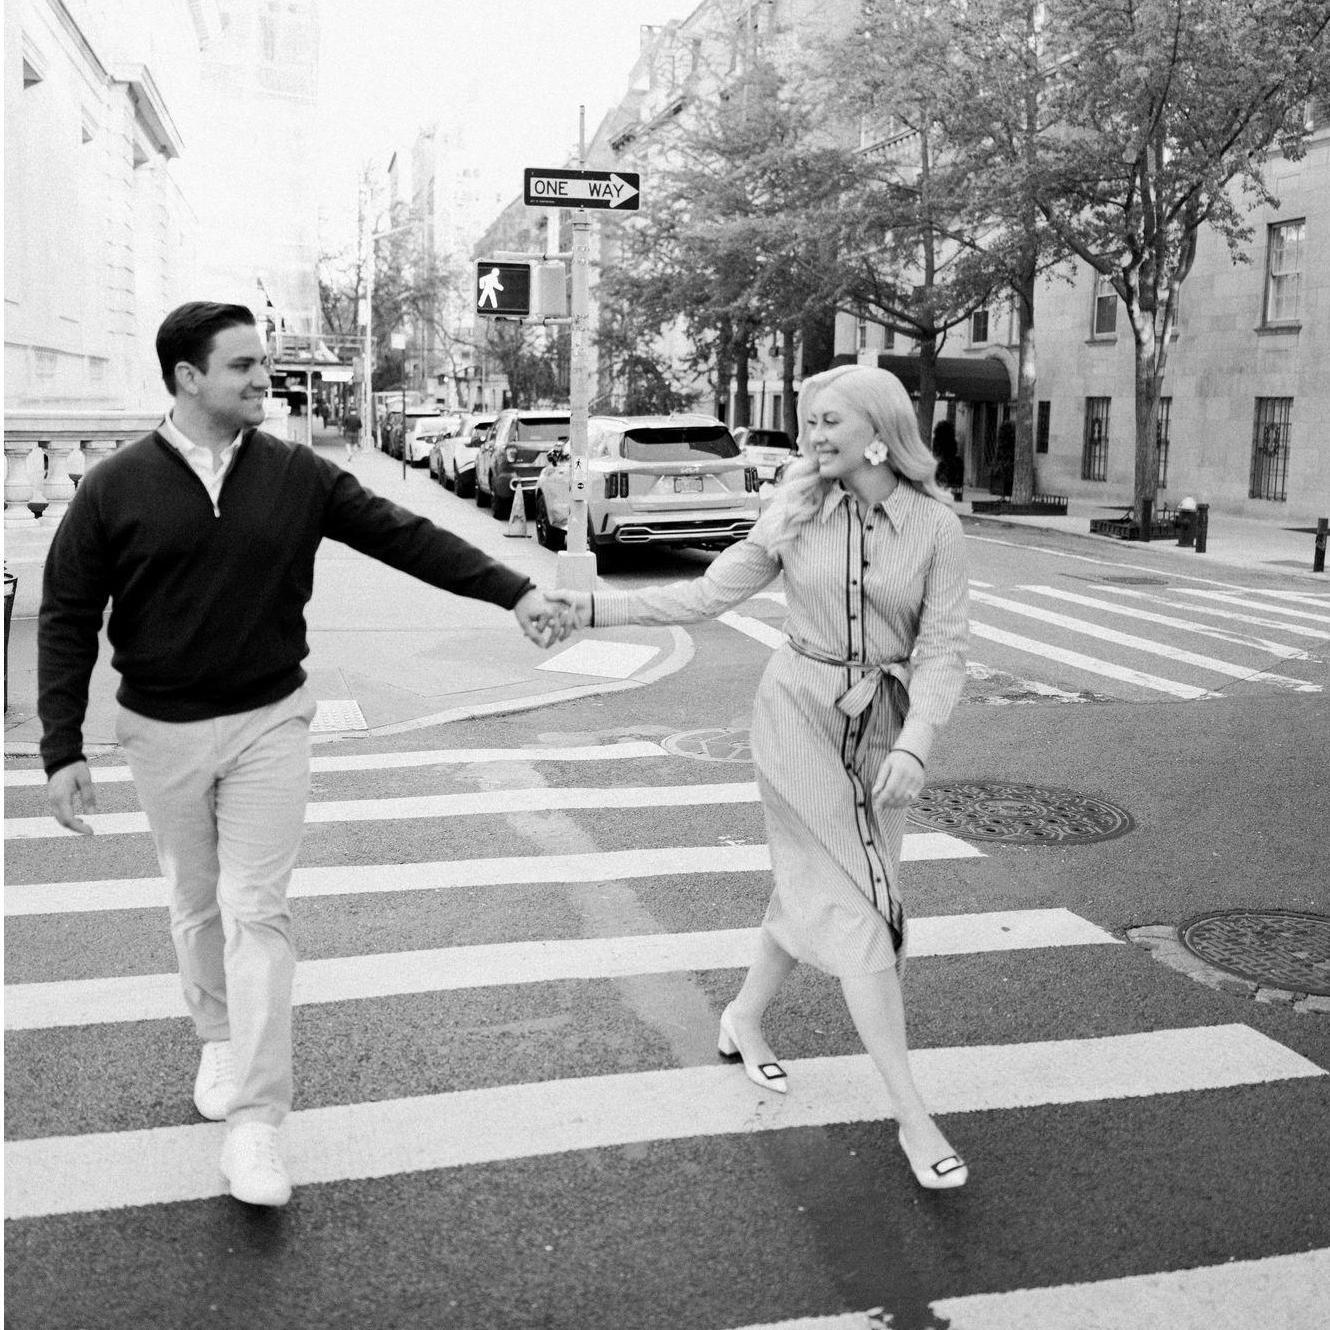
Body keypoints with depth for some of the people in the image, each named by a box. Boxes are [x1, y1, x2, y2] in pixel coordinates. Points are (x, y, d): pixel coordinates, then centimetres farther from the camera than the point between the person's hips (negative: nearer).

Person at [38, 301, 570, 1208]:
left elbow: (404, 535, -5)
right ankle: (221, 1041, 41)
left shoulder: (297, 476, -4)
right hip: (163, 732, 1)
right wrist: (63, 749, -7)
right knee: (197, 907, 15)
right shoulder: (115, 488, -7)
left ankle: (255, 1123, 0)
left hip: (270, 724, 0)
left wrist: (513, 591, -12)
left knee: (256, 910, -4)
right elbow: (67, 619, -3)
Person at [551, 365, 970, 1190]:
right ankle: (912, 1115, -1)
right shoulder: (800, 510, -3)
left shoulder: (935, 525, -6)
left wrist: (914, 745, -23)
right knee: (857, 902, -6)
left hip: (883, 728, 2)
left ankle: (744, 1019, 41)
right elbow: (710, 594, 1)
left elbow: (942, 650, -9)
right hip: (799, 711, -2)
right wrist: (596, 608, -5)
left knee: (817, 890, 14)